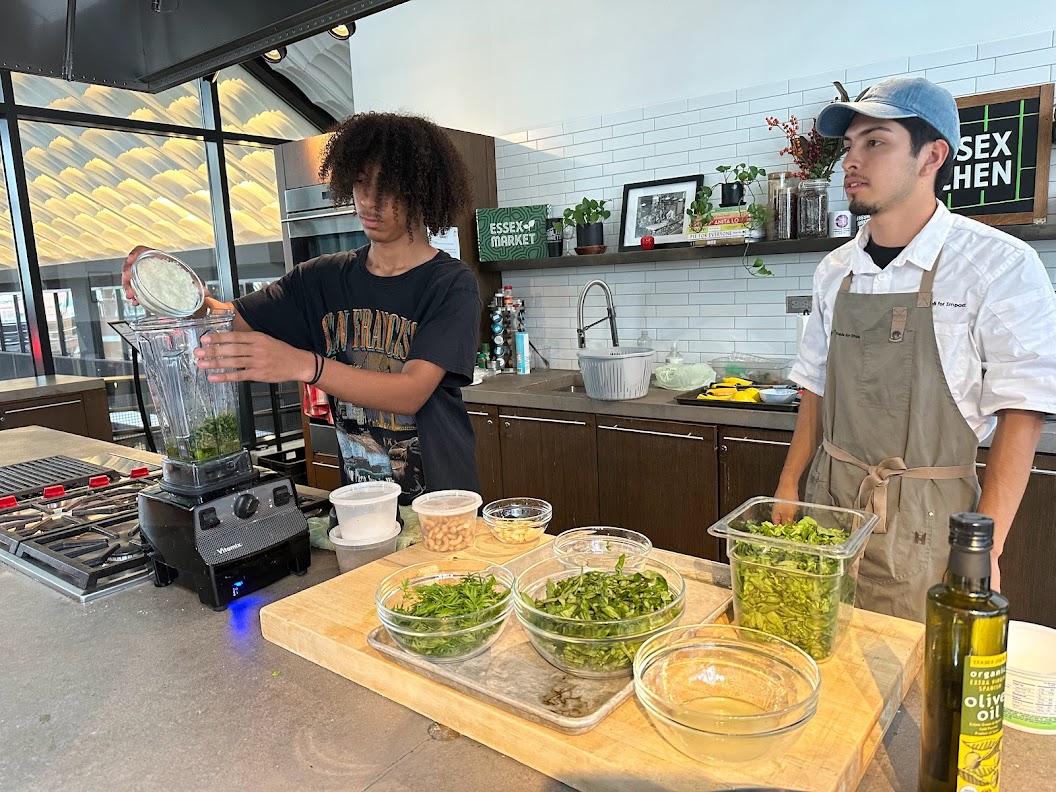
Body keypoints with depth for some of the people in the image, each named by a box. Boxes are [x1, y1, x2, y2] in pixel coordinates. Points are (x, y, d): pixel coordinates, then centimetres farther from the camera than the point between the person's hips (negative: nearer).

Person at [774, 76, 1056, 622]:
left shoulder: (1000, 265, -9)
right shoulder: (835, 271, 6)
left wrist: (985, 548, -15)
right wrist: (788, 489, 8)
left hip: (925, 523, -4)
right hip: (828, 502, 4)